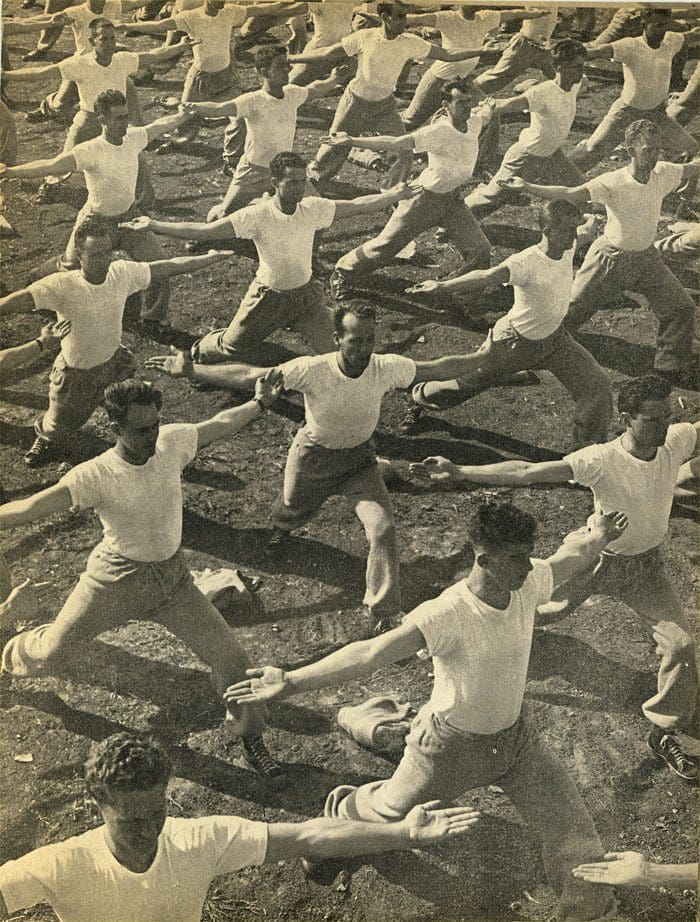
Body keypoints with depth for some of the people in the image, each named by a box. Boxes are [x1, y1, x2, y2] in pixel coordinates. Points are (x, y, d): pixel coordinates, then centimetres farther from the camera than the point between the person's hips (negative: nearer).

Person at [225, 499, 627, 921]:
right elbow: (373, 652, -47)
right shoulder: (447, 615, -37)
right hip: (451, 744, -4)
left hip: (515, 734, 4)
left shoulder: (528, 583, -20)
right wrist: (292, 681, -55)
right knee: (389, 814, 19)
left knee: (571, 824, 7)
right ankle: (341, 810, 54)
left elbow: (568, 557, 6)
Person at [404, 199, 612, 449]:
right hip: (516, 341, -6)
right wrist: (442, 285, -63)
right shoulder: (526, 262, -34)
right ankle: (420, 398, 42)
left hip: (554, 337, 6)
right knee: (470, 382, 10)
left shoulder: (569, 248, -13)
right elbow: (486, 277, -52)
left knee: (598, 384, -3)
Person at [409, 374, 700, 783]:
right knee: (551, 608, 13)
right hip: (598, 560, -4)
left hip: (648, 565, 4)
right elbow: (525, 472, -38)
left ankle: (666, 733, 20)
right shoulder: (601, 461, -32)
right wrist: (457, 471, -46)